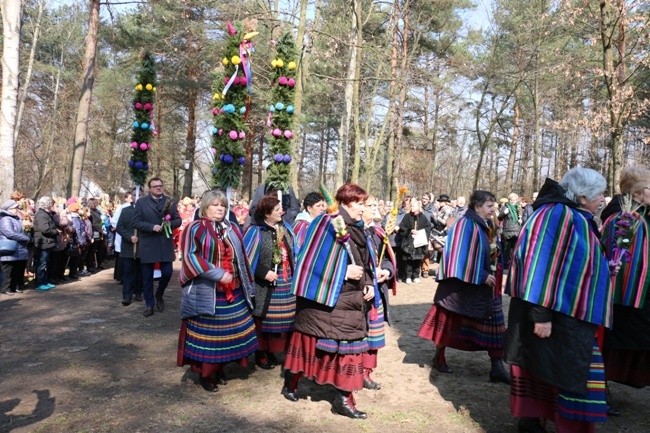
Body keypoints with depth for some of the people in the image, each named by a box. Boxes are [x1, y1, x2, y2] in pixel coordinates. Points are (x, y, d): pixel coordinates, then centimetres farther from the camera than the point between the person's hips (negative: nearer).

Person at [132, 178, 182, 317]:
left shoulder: (170, 201, 7)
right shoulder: (141, 202, 0)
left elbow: (178, 220, 8)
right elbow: (136, 222, -5)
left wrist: (170, 223, -14)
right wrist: (152, 227, -18)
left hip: (165, 244, 2)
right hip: (147, 245, -1)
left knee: (167, 273, 0)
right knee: (147, 277, 5)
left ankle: (159, 295, 28)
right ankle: (149, 305, 18)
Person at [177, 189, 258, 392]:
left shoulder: (233, 230, 12)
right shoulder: (195, 229, -6)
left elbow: (241, 258, 16)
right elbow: (190, 257, -16)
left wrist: (247, 285, 13)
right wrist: (217, 274, -22)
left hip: (233, 293, 6)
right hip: (206, 294, -5)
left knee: (229, 332, 12)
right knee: (206, 333, 3)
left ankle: (220, 369, 28)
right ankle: (204, 374, 20)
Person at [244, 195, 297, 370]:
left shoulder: (286, 228, 8)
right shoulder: (255, 231, -11)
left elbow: (293, 253, 16)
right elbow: (247, 259, -12)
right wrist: (263, 272, -16)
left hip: (287, 282, 6)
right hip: (266, 284, -6)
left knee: (284, 319, 8)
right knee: (264, 320, 2)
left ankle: (271, 352, 24)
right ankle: (261, 355, 18)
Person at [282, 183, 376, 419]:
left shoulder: (357, 229, 10)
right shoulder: (327, 225, -15)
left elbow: (364, 262, 17)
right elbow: (317, 261, -18)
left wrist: (369, 283, 2)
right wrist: (344, 272, -20)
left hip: (351, 299, 8)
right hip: (325, 298, -8)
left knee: (348, 345, 8)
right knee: (311, 341, 7)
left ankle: (344, 398, 16)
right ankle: (290, 383, 28)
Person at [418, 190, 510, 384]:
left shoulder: (487, 226, 8)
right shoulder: (466, 225, -17)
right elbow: (462, 256, -23)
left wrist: (490, 274, 7)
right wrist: (482, 276, -22)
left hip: (483, 284, 8)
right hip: (462, 285, -8)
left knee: (493, 323, 5)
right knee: (451, 322, 8)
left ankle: (497, 367, 11)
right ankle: (439, 358, 27)